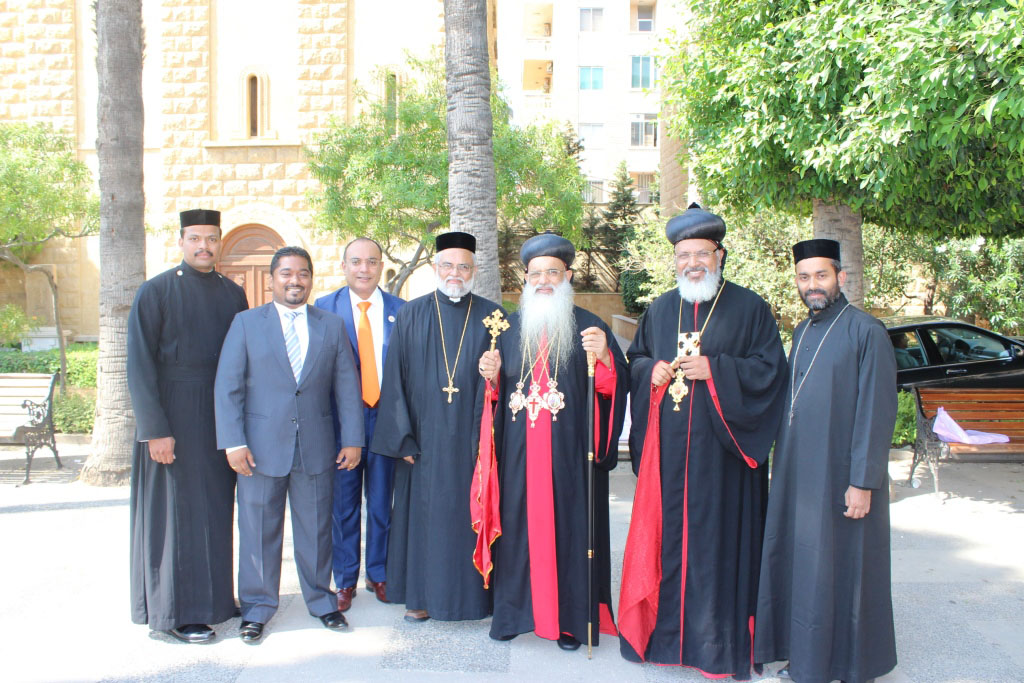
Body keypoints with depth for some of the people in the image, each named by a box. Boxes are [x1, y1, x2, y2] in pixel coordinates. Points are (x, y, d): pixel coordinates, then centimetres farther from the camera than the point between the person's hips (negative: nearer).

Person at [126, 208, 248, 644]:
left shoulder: (233, 294, 8)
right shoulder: (156, 292, -6)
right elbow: (139, 364, -10)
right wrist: (154, 429, -15)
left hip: (222, 417, 5)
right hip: (174, 416, -5)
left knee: (216, 507, 13)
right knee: (176, 509, 2)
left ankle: (214, 597, 28)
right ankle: (178, 612, 15)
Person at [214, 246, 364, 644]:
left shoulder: (332, 326, 8)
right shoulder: (246, 323, 4)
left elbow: (347, 387, 6)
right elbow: (227, 387, -1)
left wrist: (353, 439, 0)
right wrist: (233, 442, -9)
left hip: (317, 447, 1)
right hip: (261, 447, -1)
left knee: (316, 529, 11)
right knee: (259, 531, 8)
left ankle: (320, 600, 28)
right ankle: (257, 607, 24)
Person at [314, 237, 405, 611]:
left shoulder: (400, 310, 4)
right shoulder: (324, 308, 2)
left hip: (386, 418, 1)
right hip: (341, 420, -1)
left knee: (382, 503, 10)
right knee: (343, 503, 8)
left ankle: (378, 574, 28)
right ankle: (345, 580, 24)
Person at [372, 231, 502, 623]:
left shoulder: (491, 317, 3)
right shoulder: (410, 316, 4)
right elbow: (394, 379, 2)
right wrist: (403, 437, -4)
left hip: (471, 439, 0)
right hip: (424, 438, 1)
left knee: (471, 513, 5)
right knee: (424, 513, 7)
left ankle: (472, 593, 21)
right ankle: (421, 595, 23)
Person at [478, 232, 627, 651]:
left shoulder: (588, 327, 2)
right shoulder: (510, 327, 11)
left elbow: (614, 387, -5)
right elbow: (500, 390, 17)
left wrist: (604, 357, -23)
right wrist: (492, 378, -4)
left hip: (570, 454, -2)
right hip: (519, 453, 3)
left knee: (569, 525, 3)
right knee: (521, 524, 7)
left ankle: (571, 617, 16)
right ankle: (516, 608, 22)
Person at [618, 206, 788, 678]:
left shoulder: (749, 308, 2)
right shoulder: (660, 310, 14)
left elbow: (771, 368, -4)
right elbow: (634, 360, 20)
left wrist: (715, 370, -15)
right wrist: (651, 371, -3)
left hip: (720, 450, -3)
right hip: (667, 450, 4)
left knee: (719, 540, 1)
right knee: (665, 536, 6)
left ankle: (719, 642, 13)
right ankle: (665, 630, 19)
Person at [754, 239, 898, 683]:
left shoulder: (866, 332, -11)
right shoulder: (803, 332, 11)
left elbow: (877, 412, -15)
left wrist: (863, 481, -18)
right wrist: (782, 464, 11)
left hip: (841, 475, -7)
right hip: (798, 473, 7)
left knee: (844, 570, 4)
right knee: (800, 564, 12)